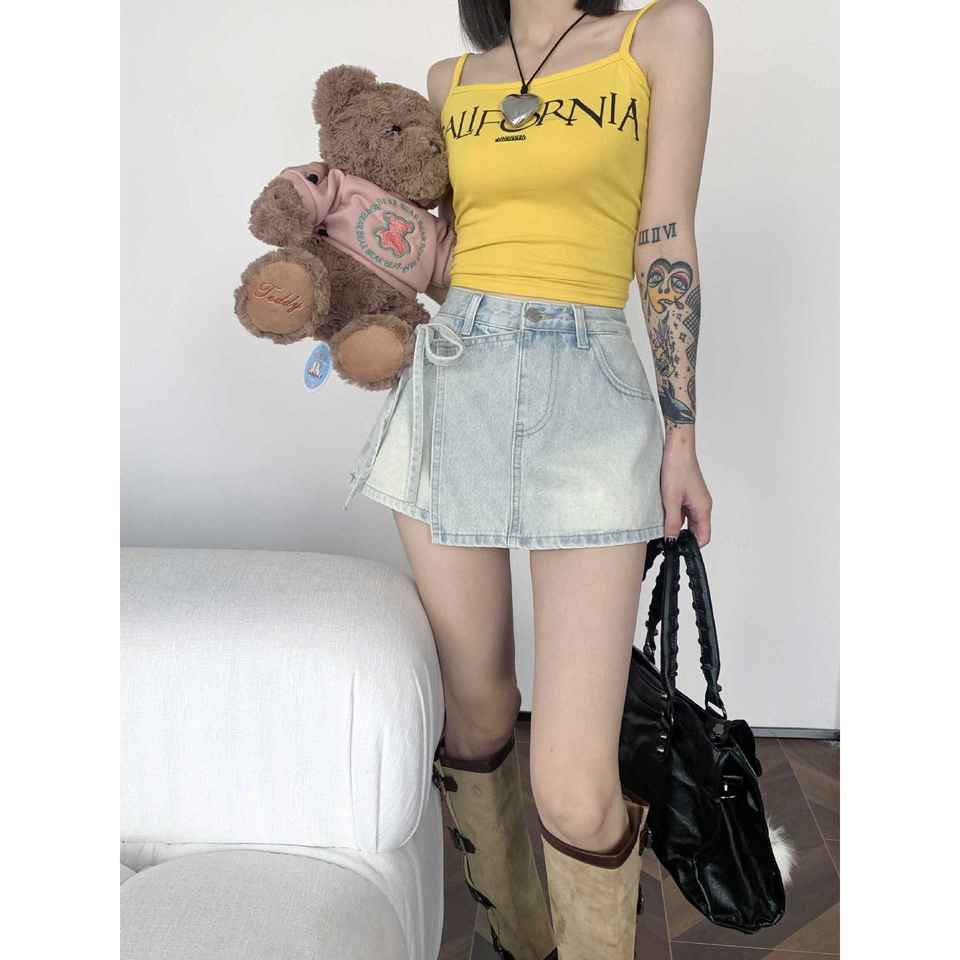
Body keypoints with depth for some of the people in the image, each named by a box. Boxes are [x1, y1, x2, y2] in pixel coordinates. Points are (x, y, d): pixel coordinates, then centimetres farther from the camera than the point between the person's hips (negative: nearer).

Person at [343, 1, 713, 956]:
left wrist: (681, 438, 0)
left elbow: (667, 248, 2)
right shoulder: (450, 80, 18)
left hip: (589, 391, -3)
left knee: (575, 792, -10)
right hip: (452, 382, 4)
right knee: (475, 711, 10)